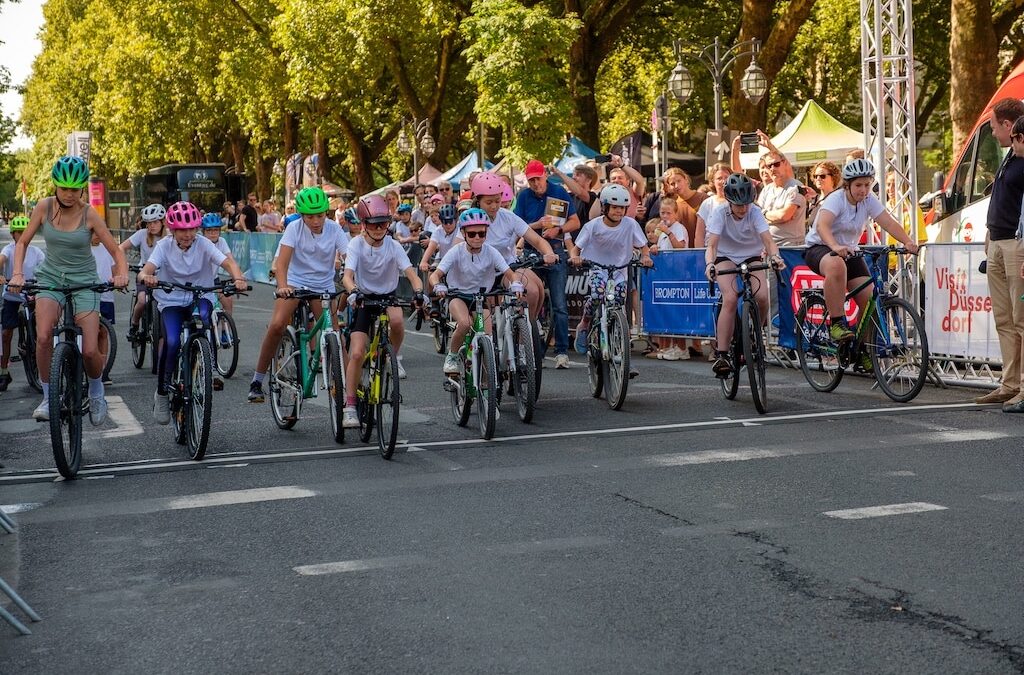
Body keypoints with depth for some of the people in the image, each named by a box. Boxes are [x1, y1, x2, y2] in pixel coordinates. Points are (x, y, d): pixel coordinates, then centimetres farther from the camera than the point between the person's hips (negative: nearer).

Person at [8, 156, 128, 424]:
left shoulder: (89, 214, -12)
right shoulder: (44, 207, -7)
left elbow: (116, 251, -9)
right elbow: (22, 242, 2)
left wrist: (122, 273, -29)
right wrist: (17, 274, -13)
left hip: (83, 281, -1)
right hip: (50, 277, 1)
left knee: (90, 350, -11)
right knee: (43, 338, -25)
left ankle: (96, 393, 21)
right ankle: (48, 398, -8)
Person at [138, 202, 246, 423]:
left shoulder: (203, 244, -8)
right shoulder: (164, 246, -8)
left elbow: (228, 262, -21)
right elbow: (147, 269, -23)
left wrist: (238, 278, -44)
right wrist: (146, 277, -48)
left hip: (200, 298, 1)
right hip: (171, 301, -1)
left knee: (203, 314, -36)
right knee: (172, 342, -26)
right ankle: (162, 393, -4)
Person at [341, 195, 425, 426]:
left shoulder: (393, 246, -11)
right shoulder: (357, 245, -14)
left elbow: (411, 273, -20)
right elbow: (348, 276, -27)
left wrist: (418, 291, -41)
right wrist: (353, 292, -49)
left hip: (388, 296, 1)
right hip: (364, 299, -1)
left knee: (397, 320, -36)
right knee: (357, 353, -13)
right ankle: (349, 406, -4)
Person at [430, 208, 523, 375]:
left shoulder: (490, 252, -12)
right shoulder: (456, 251, -16)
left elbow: (509, 273, -14)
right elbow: (435, 275, -20)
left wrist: (515, 284, -37)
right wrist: (438, 286, -43)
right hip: (458, 295, -2)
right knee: (465, 323, -33)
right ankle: (452, 356, -7)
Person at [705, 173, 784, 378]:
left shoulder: (755, 212, -18)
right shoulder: (719, 212, -21)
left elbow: (768, 240, -29)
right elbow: (712, 245, -28)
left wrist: (775, 256, -51)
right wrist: (710, 264, -49)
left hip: (751, 257, 2)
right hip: (726, 256, -2)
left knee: (762, 296, -24)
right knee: (730, 299, -27)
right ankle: (721, 354, -25)